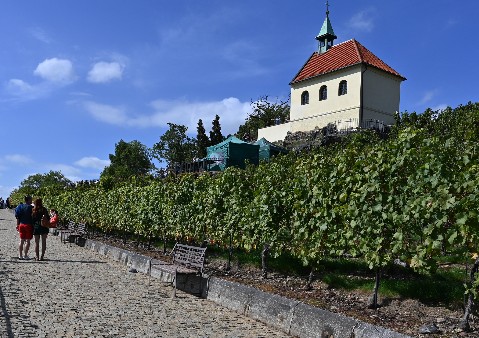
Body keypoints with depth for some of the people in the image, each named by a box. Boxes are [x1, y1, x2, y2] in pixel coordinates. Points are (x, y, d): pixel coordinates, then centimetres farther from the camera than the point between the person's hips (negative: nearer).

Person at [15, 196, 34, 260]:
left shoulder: (20, 206, 6)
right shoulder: (30, 207, -11)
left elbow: (18, 217, 9)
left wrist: (17, 225, 16)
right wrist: (34, 225, -2)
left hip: (21, 225, 6)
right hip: (29, 225, -6)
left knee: (21, 241, 12)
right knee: (27, 241, 1)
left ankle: (20, 255, 16)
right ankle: (25, 255, 2)